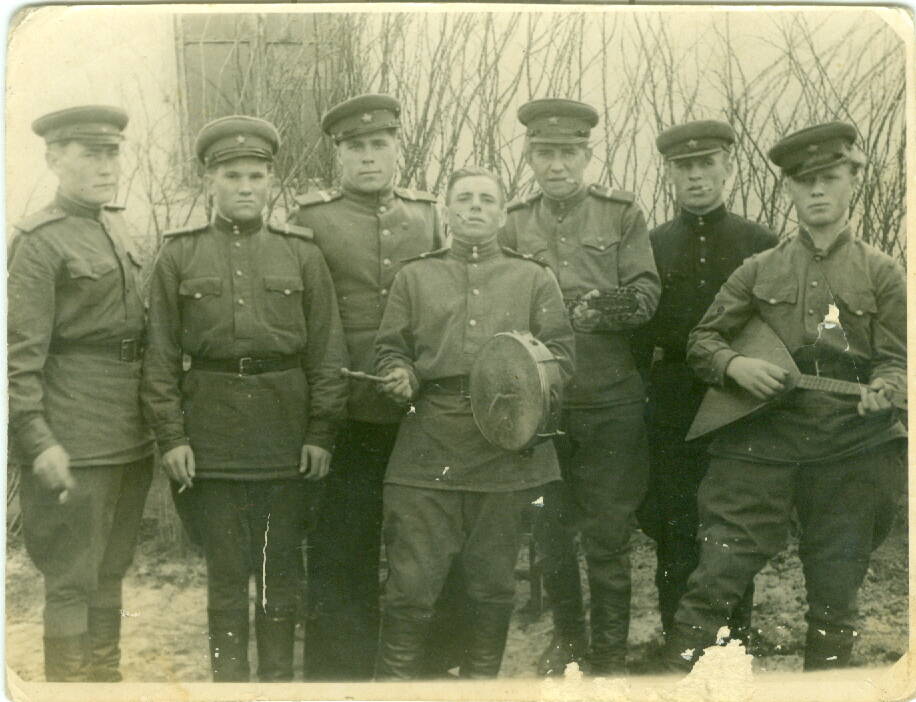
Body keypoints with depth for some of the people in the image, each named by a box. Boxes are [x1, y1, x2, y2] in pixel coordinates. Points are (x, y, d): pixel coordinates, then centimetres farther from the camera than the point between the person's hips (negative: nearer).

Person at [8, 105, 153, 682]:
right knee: (72, 579, 1)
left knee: (111, 570, 17)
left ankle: (106, 676, 30)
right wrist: (38, 441, -22)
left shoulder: (120, 229, 12)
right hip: (76, 441, -7)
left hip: (132, 438, 8)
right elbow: (20, 354, -15)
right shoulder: (40, 241, -10)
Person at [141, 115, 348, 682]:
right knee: (226, 572, 7)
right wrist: (171, 435, -5)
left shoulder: (301, 252, 3)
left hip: (286, 434, 0)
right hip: (213, 435, 0)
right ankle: (229, 678, 19)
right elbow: (162, 355, 2)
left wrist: (322, 432, -4)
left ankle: (278, 677, 23)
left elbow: (327, 351, 2)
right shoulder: (179, 255, 4)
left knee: (282, 568, 10)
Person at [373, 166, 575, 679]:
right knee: (411, 583, -2)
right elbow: (391, 349, 14)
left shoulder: (535, 279, 13)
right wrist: (400, 378, -8)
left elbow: (561, 353, 8)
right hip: (428, 452, 0)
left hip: (506, 450, 1)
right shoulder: (415, 277, 15)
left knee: (493, 584, 8)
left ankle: (480, 684, 24)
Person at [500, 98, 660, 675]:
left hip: (611, 399, -2)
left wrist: (611, 305, -24)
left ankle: (610, 655, 17)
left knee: (609, 534, 3)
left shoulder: (622, 214, 3)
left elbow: (647, 296, -4)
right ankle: (567, 637, 29)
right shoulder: (516, 223, 9)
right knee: (552, 528, 11)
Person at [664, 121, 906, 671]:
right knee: (717, 575, -4)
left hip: (851, 452, 0)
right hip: (763, 441, 0)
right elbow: (703, 340, 13)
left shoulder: (881, 273, 7)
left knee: (835, 594, 10)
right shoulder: (760, 271, 10)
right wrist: (736, 365, -8)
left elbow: (899, 357, 4)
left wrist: (883, 390, -19)